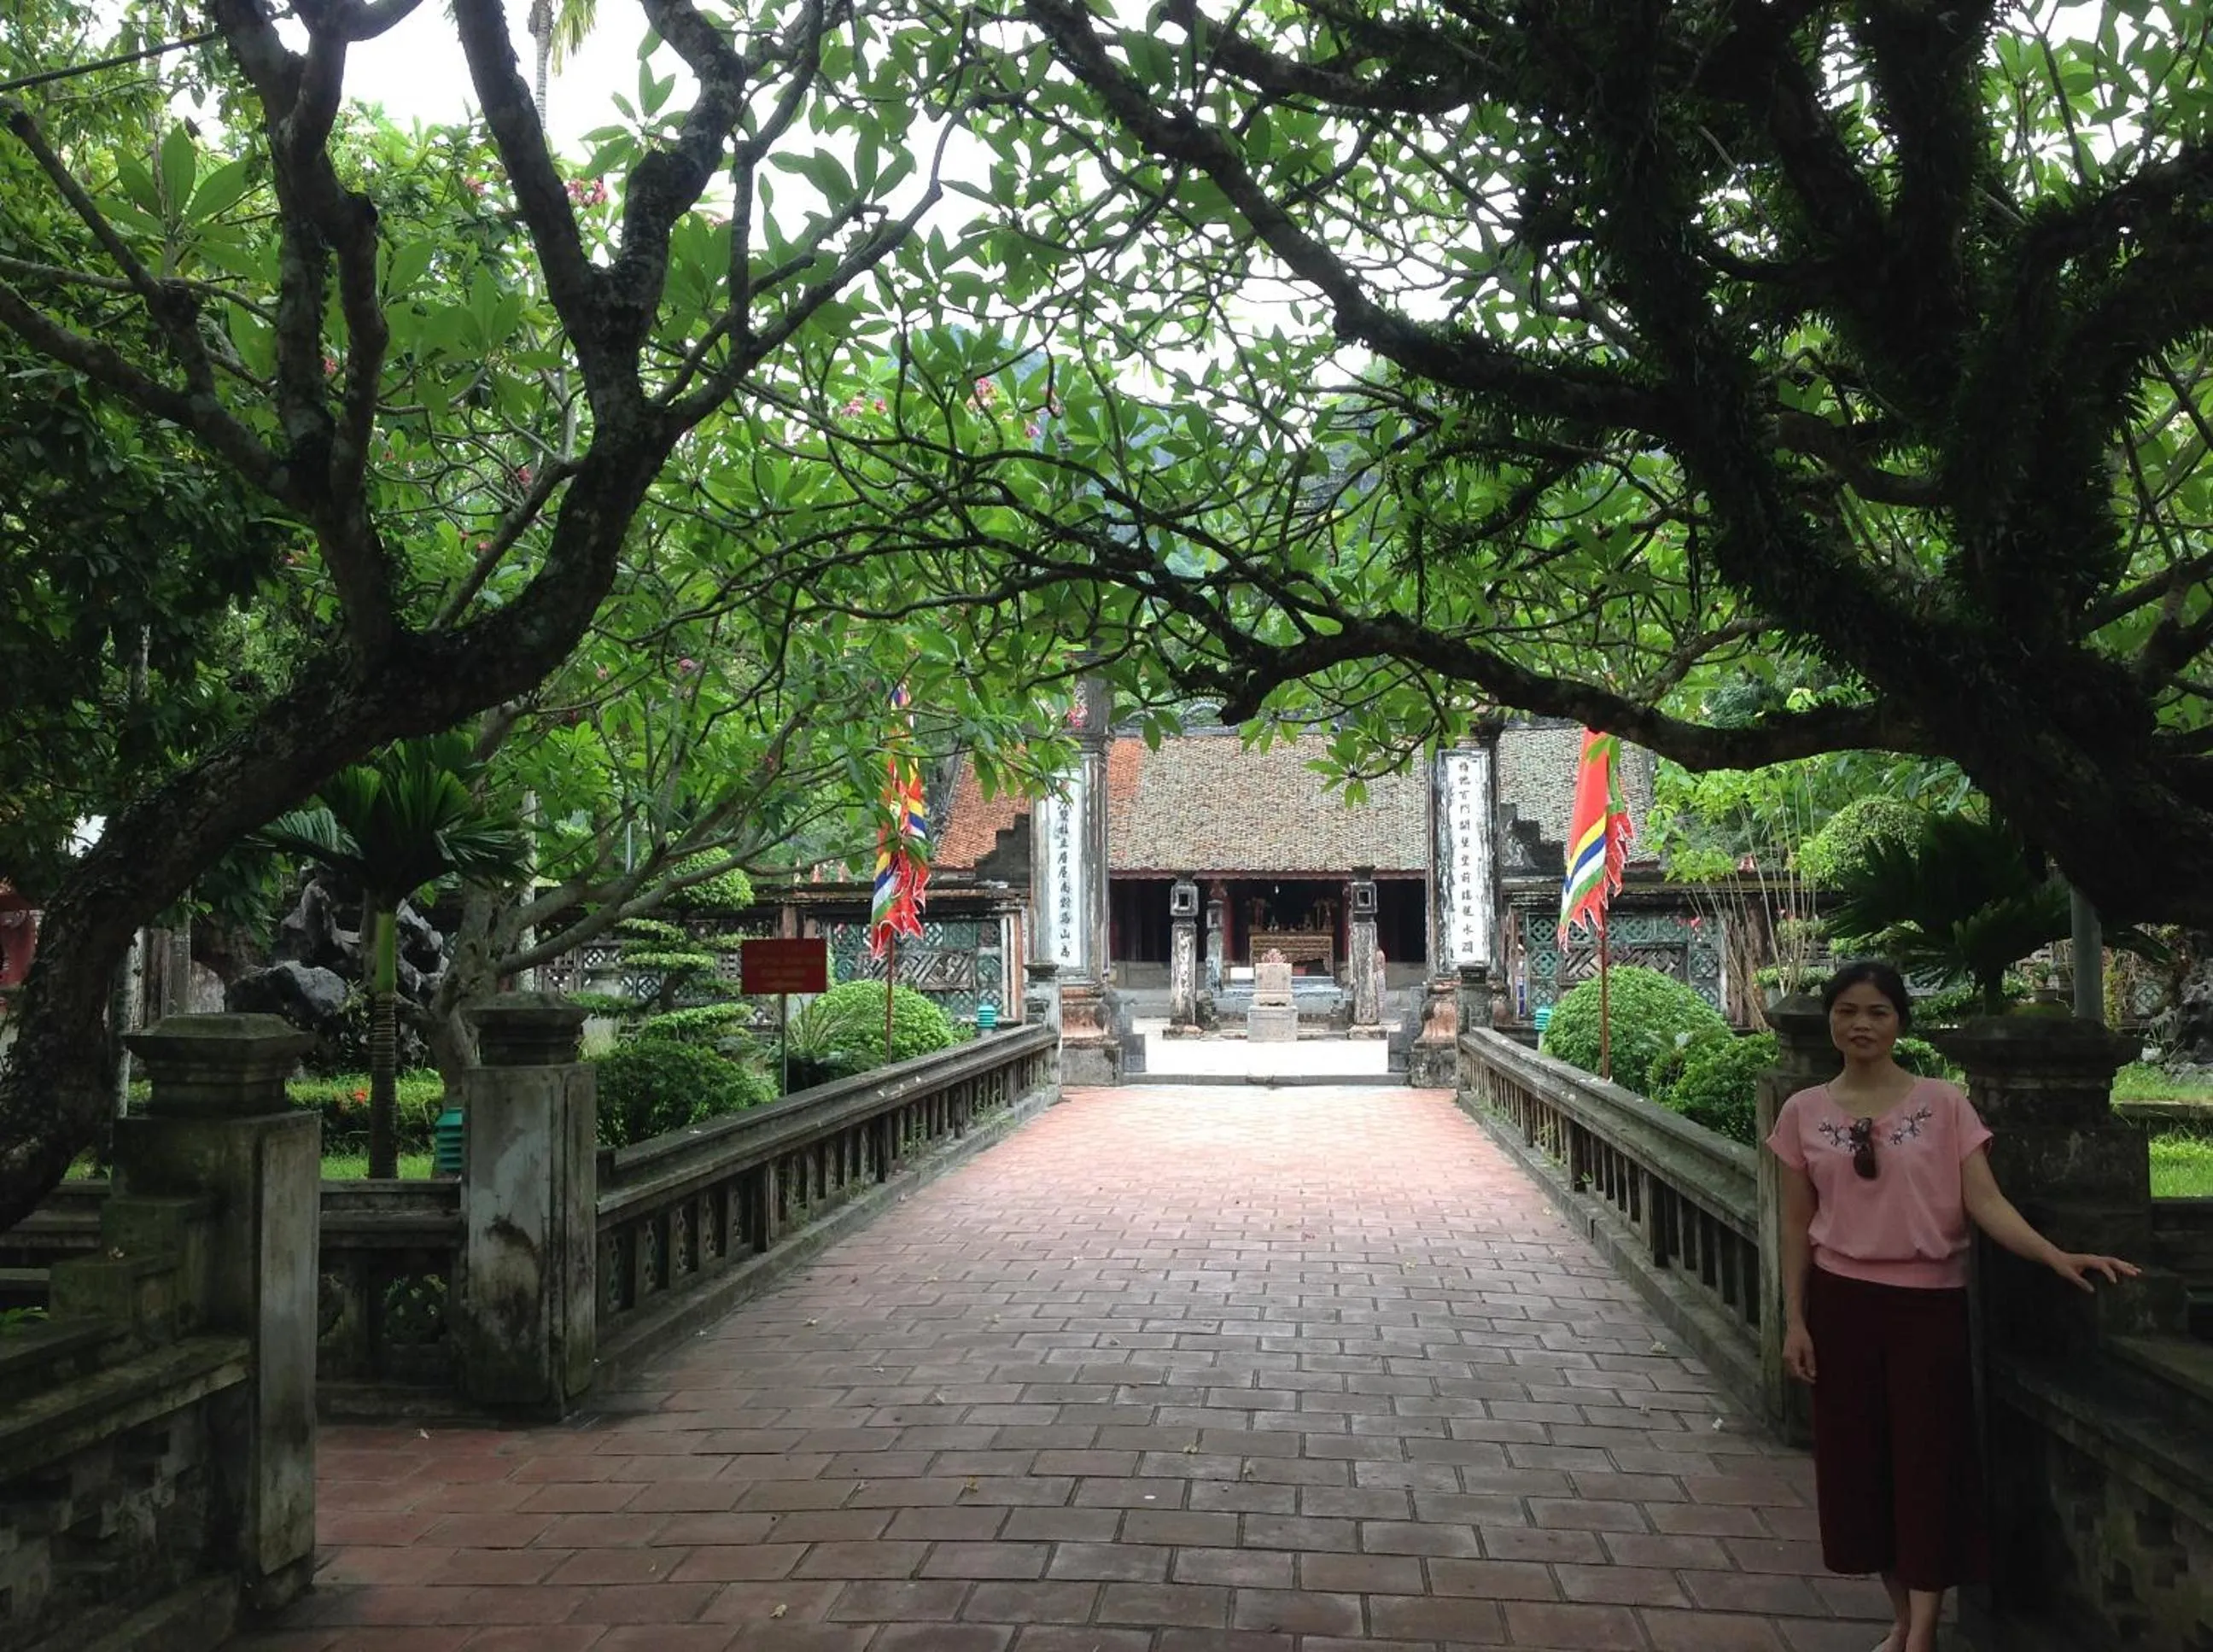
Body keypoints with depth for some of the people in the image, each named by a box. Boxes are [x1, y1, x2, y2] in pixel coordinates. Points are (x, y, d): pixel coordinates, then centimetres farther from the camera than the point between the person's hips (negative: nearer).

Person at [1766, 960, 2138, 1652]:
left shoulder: (1943, 1103, -3)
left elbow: (1986, 1203, -8)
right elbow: (1796, 1225, 5)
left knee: (1928, 1457, -1)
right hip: (1841, 1302, 2)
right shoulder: (1803, 1112, 2)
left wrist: (2057, 1257, -24)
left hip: (1930, 1302, -2)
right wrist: (1794, 1320, 1)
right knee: (1859, 1458, 7)